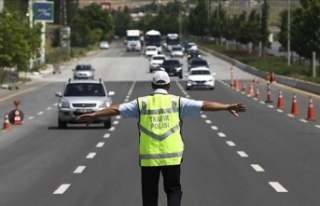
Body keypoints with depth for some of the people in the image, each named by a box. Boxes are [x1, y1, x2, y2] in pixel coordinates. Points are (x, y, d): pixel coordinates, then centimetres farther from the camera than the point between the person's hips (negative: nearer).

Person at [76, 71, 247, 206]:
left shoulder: (142, 103, 3)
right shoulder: (177, 102, 1)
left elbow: (116, 109, 4)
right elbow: (204, 105, -3)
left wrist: (93, 115, 12)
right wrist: (228, 107, -1)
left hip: (148, 157, 1)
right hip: (172, 156, -1)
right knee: (173, 190, 13)